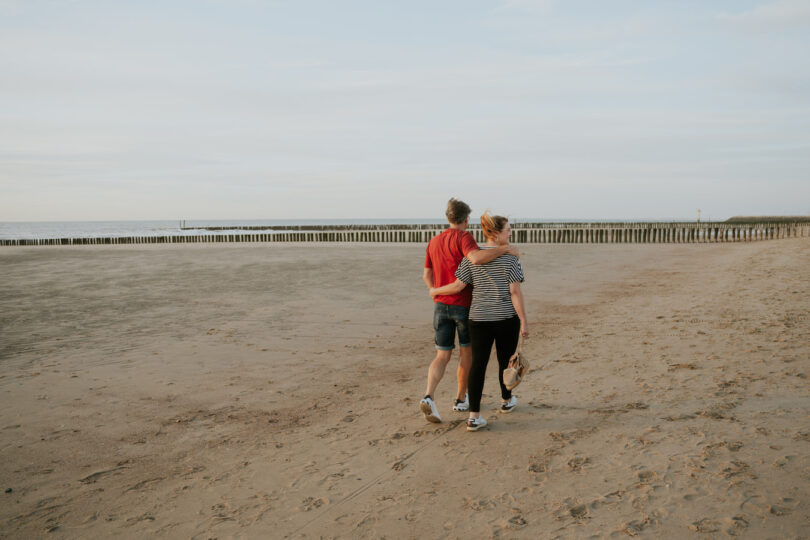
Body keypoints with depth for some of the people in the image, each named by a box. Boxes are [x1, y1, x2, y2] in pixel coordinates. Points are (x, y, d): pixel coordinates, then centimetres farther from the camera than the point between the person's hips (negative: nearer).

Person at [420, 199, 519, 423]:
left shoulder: (434, 242, 9)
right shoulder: (463, 237, -12)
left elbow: (427, 275, 14)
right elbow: (476, 258, -33)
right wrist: (505, 248, -24)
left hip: (441, 305, 5)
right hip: (464, 305, -5)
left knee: (442, 356, 6)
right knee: (466, 352, 15)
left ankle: (428, 397, -17)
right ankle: (461, 399, 25)